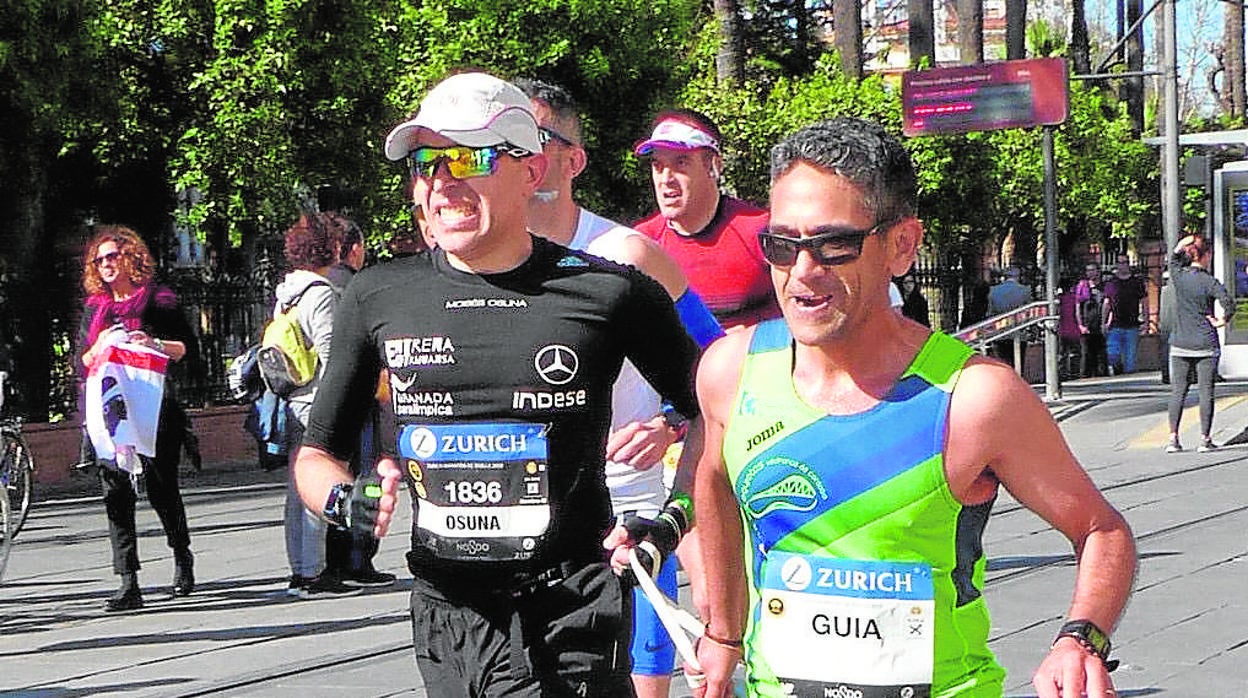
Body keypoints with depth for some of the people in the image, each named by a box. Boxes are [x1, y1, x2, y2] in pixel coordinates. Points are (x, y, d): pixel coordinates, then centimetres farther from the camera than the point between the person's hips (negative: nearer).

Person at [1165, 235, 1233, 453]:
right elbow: (1228, 304, -20)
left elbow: (1174, 259, 21)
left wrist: (1183, 243, 11)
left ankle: (1173, 438, 2)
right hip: (1205, 345, -3)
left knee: (1178, 391, 6)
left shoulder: (1179, 277, -1)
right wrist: (1222, 321, -4)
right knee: (1206, 391, 3)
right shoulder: (1210, 282, -10)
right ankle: (1205, 439, 4)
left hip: (1180, 344, 3)